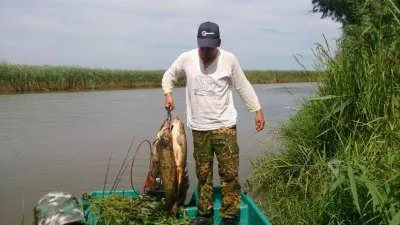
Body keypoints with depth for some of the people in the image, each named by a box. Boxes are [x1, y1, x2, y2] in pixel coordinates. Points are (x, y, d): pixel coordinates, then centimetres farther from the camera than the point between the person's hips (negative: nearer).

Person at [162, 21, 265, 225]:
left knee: (229, 173, -1)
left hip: (224, 125, -2)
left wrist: (257, 110, 4)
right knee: (203, 173, 11)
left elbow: (244, 87, 3)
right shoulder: (186, 59, -3)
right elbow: (168, 76, 14)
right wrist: (168, 94, -2)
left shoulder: (229, 59, -6)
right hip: (198, 128, 2)